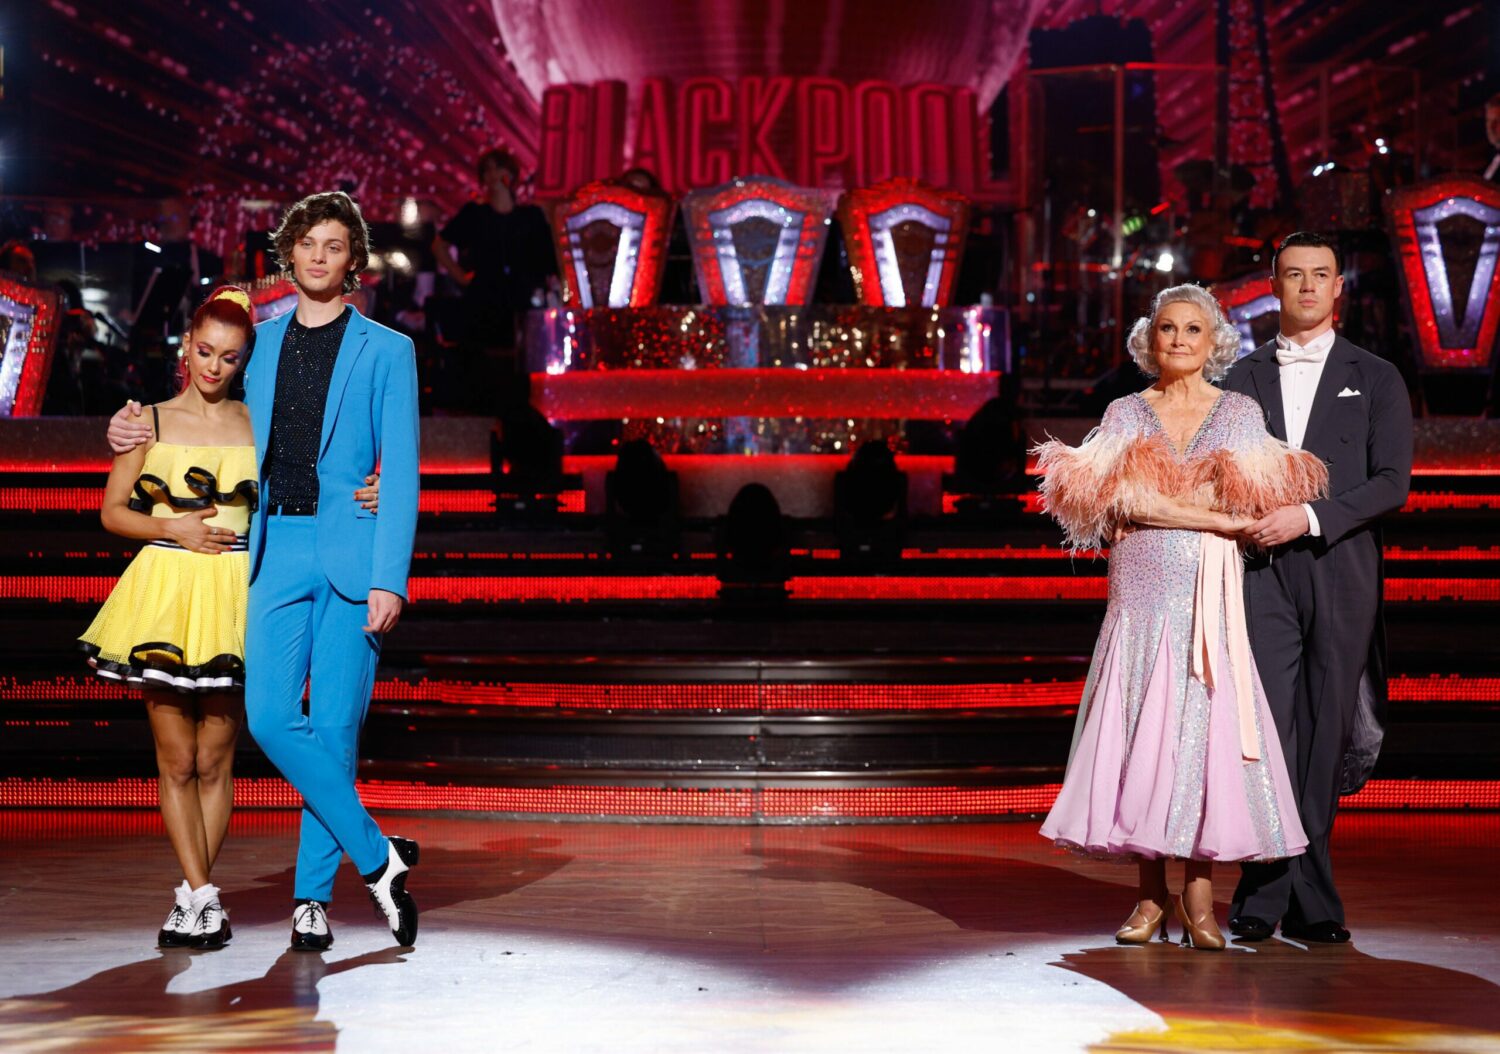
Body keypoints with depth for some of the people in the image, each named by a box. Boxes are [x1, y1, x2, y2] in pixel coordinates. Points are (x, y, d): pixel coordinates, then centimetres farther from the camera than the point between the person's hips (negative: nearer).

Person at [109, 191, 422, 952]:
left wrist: (389, 579, -10)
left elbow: (399, 474, -1)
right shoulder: (259, 342, 15)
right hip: (276, 551, 3)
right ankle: (376, 855, 6)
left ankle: (313, 892, 13)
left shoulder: (386, 352, 5)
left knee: (335, 726, -1)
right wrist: (142, 435, 14)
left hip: (351, 553, -3)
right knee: (270, 717, -8)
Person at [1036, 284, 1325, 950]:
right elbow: (1125, 502, -6)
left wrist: (1156, 496, -6)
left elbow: (1252, 503, -2)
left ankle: (1199, 894, 0)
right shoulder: (1125, 414, 9)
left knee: (1205, 728, -6)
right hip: (1140, 595, 1)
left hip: (1210, 600, 0)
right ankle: (1152, 895, 7)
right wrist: (1217, 517, -9)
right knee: (1142, 732, -1)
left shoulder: (1240, 414, 9)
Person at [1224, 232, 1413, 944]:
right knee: (1268, 728, -8)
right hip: (1261, 572, 0)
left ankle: (1307, 906, 10)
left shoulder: (1376, 378, 11)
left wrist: (1310, 517, -12)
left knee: (1325, 736, 2)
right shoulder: (1242, 377, 15)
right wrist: (1244, 524, -3)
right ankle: (1268, 896, -2)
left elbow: (1391, 483, 1)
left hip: (1341, 573, 0)